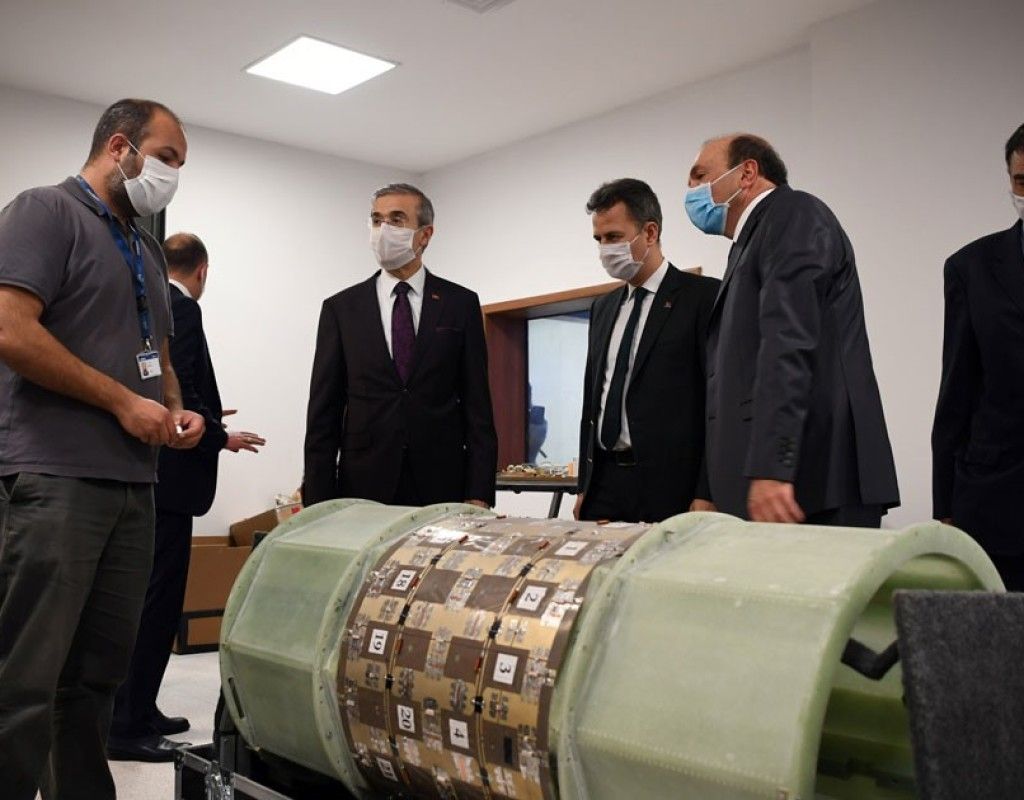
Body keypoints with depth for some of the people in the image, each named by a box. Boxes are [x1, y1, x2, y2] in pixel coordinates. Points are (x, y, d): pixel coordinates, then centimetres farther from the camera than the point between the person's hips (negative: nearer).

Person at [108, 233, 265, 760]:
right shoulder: (179, 308, -12)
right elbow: (178, 392, -21)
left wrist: (203, 421, 26)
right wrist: (220, 437, -8)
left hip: (146, 474, 10)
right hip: (168, 475, -10)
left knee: (150, 597, 15)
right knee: (156, 599, -6)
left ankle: (138, 711, 24)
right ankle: (126, 726, -1)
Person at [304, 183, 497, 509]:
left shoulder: (460, 304, 5)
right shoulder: (341, 308, 6)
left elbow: (477, 404, 3)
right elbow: (323, 412, 4)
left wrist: (479, 494, -5)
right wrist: (320, 506, -2)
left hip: (441, 485, 0)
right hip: (364, 486, 0)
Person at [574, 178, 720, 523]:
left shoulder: (704, 297, -4)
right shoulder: (603, 308, 15)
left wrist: (707, 495, -14)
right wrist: (584, 486, 14)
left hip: (669, 487, -5)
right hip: (603, 483, 5)